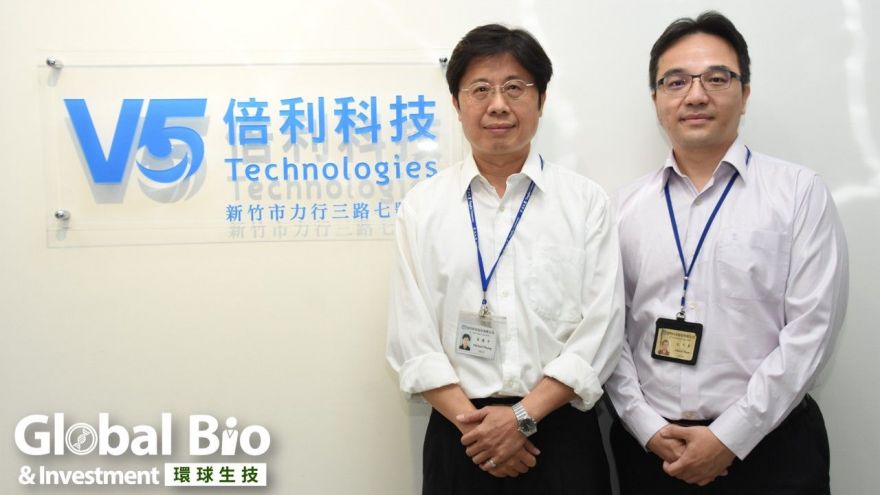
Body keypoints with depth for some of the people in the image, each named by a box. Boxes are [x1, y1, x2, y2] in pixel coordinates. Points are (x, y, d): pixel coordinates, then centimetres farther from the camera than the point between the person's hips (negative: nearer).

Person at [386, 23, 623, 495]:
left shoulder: (587, 202, 0)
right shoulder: (422, 206, 1)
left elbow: (600, 331, -5)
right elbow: (412, 336, -2)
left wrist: (523, 416, -13)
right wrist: (473, 423, -11)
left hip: (561, 433, 0)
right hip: (460, 437, 1)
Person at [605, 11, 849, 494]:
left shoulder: (799, 192, -4)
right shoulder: (626, 207, 3)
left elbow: (810, 329, -9)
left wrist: (729, 437, -13)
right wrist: (648, 428, -8)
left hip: (768, 447, -2)